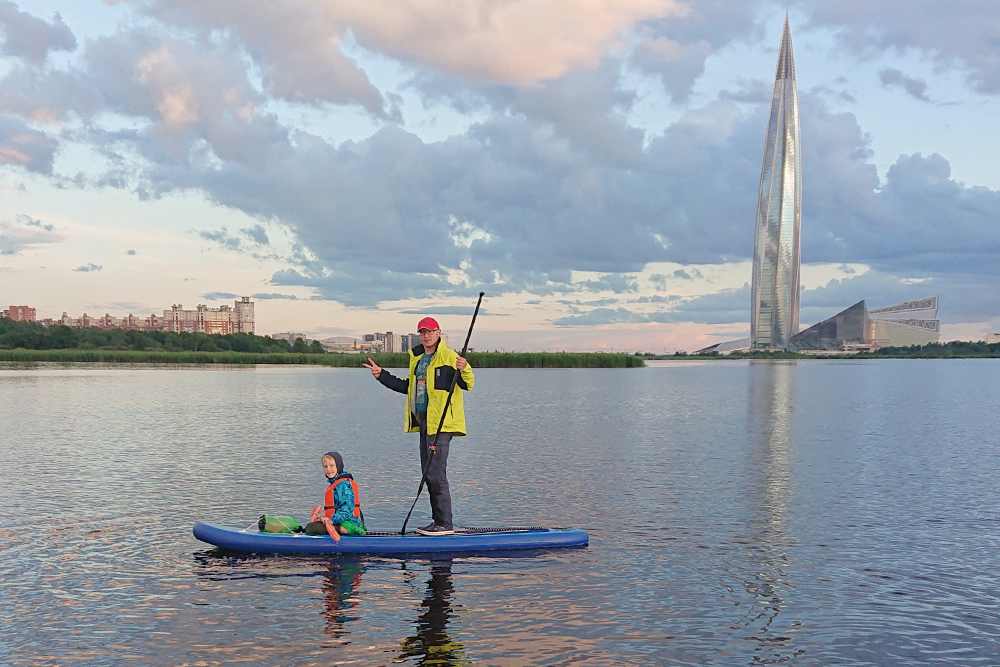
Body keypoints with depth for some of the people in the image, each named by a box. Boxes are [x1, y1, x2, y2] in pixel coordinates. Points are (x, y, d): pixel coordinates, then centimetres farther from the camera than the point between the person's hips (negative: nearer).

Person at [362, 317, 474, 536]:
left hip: (441, 422, -9)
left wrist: (464, 370, -35)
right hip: (424, 422, 9)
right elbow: (408, 387, 27)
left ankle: (445, 524, -5)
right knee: (428, 473, 13)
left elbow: (467, 384, -15)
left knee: (436, 473, -11)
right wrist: (381, 375, 25)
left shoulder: (448, 357, -8)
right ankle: (439, 521, 21)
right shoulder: (417, 358, 17)